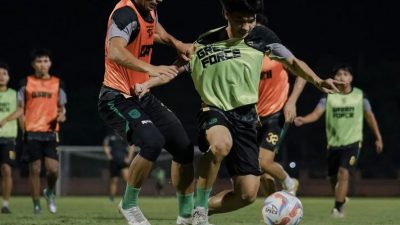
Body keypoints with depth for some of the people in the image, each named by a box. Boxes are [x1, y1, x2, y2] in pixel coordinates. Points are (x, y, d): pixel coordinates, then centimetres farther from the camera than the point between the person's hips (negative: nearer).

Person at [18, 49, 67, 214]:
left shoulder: (58, 84, 9)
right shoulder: (26, 83, 5)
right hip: (32, 132, -1)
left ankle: (50, 193, 21)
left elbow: (61, 107, 16)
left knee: (53, 169, -9)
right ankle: (36, 205, 9)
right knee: (35, 170, -1)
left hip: (50, 132, 1)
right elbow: (20, 109, 7)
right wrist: (23, 129, -5)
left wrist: (61, 115, -7)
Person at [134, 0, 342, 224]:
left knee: (247, 194, -6)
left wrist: (318, 82, -7)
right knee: (221, 144, -41)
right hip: (214, 111, -3)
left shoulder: (261, 36, 1)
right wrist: (147, 84, -8)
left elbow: (292, 62, 9)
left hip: (245, 118, 3)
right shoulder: (206, 43, -1)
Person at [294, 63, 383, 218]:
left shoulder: (360, 95, 0)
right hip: (333, 143, 2)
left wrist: (378, 138, 14)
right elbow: (317, 113, -15)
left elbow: (369, 117, 11)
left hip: (352, 142, -2)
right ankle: (341, 199, 37)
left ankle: (338, 208, -16)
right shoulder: (329, 96, -3)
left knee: (343, 173, -20)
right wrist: (303, 120, -36)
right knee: (333, 177, 10)